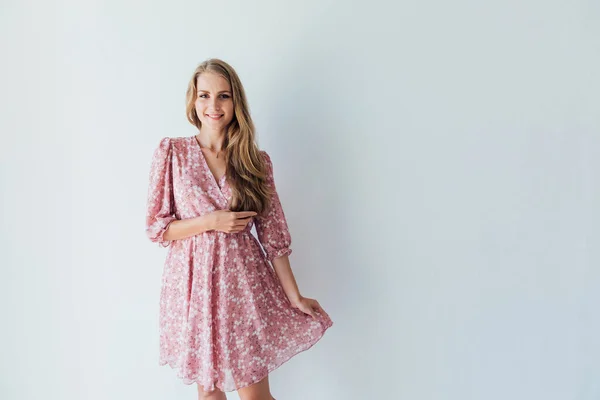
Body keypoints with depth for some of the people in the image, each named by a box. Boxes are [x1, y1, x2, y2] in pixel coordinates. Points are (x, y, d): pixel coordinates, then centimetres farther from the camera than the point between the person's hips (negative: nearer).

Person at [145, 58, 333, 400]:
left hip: (245, 281, 0)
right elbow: (156, 227, -2)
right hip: (195, 281, 0)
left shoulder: (257, 160, 0)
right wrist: (210, 222, -15)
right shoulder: (172, 151, -3)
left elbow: (273, 234, 0)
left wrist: (294, 296, -3)